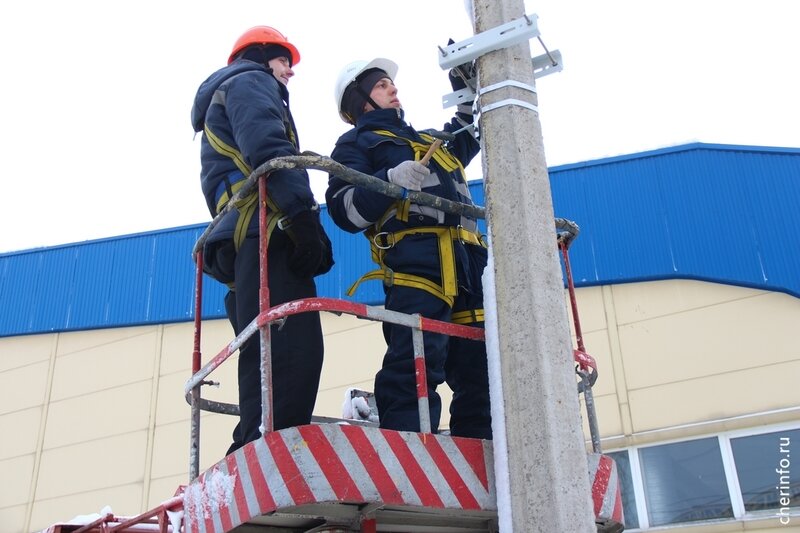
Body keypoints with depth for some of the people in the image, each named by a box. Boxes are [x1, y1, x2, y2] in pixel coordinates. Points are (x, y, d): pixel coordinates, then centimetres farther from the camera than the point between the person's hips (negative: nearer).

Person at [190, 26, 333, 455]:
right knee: (293, 355, -23)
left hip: (239, 243, 10)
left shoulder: (221, 100, 40)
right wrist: (305, 218, -22)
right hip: (264, 232, -10)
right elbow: (268, 148, -11)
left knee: (268, 363, 4)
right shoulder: (250, 81, 11)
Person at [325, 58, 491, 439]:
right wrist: (390, 181, -17)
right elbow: (344, 210, 0)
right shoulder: (355, 144, 15)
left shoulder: (430, 140, 36)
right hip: (414, 258, -7)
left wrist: (464, 80, 42)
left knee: (479, 371, 2)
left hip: (467, 261, 7)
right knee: (415, 367, -22)